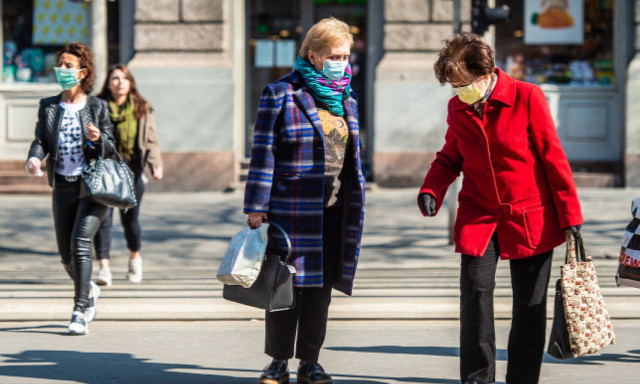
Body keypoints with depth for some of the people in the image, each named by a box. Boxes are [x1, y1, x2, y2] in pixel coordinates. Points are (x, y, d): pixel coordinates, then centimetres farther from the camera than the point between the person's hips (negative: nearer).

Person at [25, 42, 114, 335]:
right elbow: (41, 140, 3)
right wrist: (35, 157, -19)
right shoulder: (48, 106, 7)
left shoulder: (97, 107, 0)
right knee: (66, 254, 8)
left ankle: (80, 313, -14)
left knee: (80, 244, -17)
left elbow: (111, 147, 3)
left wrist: (98, 139, -20)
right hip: (63, 187, 4)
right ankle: (89, 292, 38)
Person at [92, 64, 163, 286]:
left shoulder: (141, 109, 8)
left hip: (131, 169, 1)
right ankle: (104, 268, -11)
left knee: (130, 219, 5)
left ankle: (135, 257, 33)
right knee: (103, 218, -11)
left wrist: (156, 164, -9)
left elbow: (151, 140, 6)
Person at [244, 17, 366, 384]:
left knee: (321, 286, 7)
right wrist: (256, 208, -10)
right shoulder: (280, 94, -4)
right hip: (292, 208, -5)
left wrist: (356, 207, 16)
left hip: (334, 210, 5)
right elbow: (263, 154, -6)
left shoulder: (346, 99, 14)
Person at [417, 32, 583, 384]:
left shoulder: (527, 97, -10)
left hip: (530, 217, -2)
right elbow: (449, 159, 14)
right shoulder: (457, 108, 1)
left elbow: (553, 157, -7)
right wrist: (431, 191, -7)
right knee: (475, 292, -10)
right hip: (478, 216, 2)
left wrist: (570, 215, -6)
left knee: (530, 304, 4)